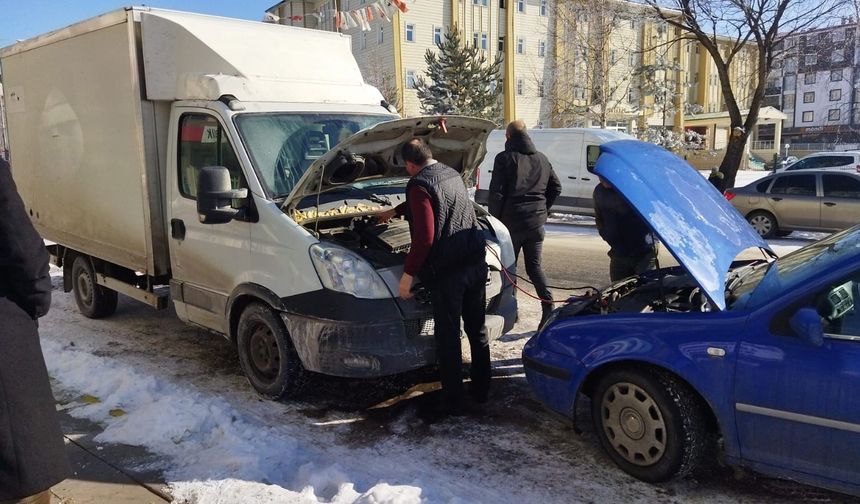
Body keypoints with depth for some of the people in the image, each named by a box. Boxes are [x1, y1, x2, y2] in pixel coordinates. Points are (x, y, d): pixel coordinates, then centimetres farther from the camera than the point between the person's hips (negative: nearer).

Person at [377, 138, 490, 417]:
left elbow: (425, 237, -21)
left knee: (448, 336, 4)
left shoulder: (419, 185, -13)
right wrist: (394, 211, 45)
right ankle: (481, 390, 31)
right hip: (476, 263, 8)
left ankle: (453, 400, 13)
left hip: (447, 272, -8)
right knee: (477, 329, 18)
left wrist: (408, 273, -13)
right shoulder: (451, 174, 14)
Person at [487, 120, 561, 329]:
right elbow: (556, 188, 14)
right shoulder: (542, 159, 11)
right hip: (536, 222, 5)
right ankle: (548, 307, -2)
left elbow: (496, 192, -10)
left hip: (512, 221, -4)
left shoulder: (504, 158, -7)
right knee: (534, 266, 11)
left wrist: (494, 219, -1)